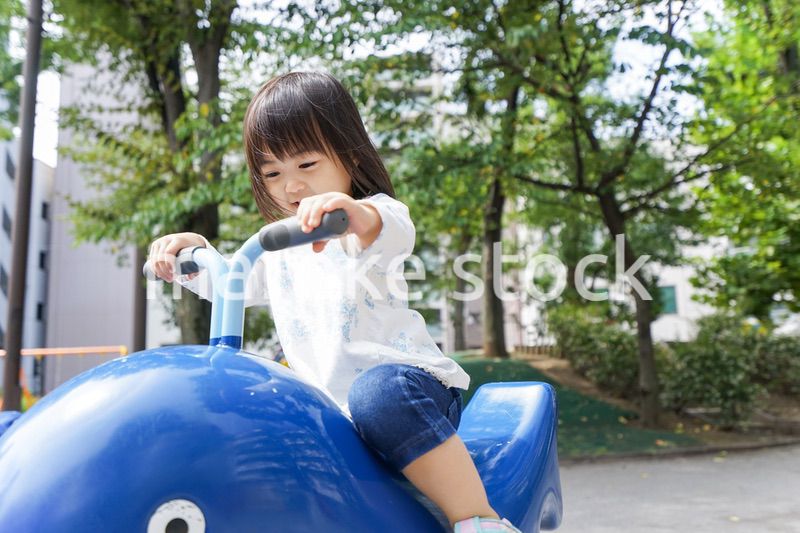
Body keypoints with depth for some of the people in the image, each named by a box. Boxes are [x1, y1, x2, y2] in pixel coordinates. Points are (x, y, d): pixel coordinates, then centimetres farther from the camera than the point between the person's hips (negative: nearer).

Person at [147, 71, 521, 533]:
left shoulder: (372, 214, -2)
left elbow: (395, 232, -26)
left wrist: (354, 212, -49)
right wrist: (193, 251, 8)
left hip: (403, 379, -7)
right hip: (326, 408, 7)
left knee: (377, 393, -38)